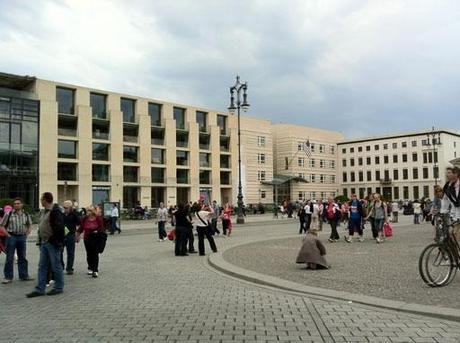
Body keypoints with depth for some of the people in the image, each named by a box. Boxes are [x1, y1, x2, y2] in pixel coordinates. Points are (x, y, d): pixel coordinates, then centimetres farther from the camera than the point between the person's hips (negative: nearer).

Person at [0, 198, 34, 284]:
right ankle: (8, 277, 9)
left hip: (22, 237, 3)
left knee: (22, 257, 11)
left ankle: (24, 275, 19)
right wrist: (8, 235, -9)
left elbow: (30, 225, 17)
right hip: (11, 237, -3)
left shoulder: (26, 215, 6)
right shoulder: (8, 214, -4)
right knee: (9, 258, 1)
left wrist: (26, 235, 6)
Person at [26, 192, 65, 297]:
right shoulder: (44, 212, 15)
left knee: (56, 266, 2)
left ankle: (59, 288, 14)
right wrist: (41, 240, 14)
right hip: (44, 243, 10)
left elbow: (59, 228, -22)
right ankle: (40, 289, 16)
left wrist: (53, 239, -20)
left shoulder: (55, 211, -16)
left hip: (53, 244, -9)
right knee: (42, 266, 11)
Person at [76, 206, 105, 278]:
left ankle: (95, 270, -7)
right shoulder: (84, 219, 2)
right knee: (89, 254, 12)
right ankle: (90, 268, 28)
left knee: (95, 254, -7)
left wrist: (97, 231, -15)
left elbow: (101, 228, 1)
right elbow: (81, 228, 8)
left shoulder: (98, 218, -5)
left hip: (95, 239, -3)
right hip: (87, 238, 3)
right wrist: (77, 236, 7)